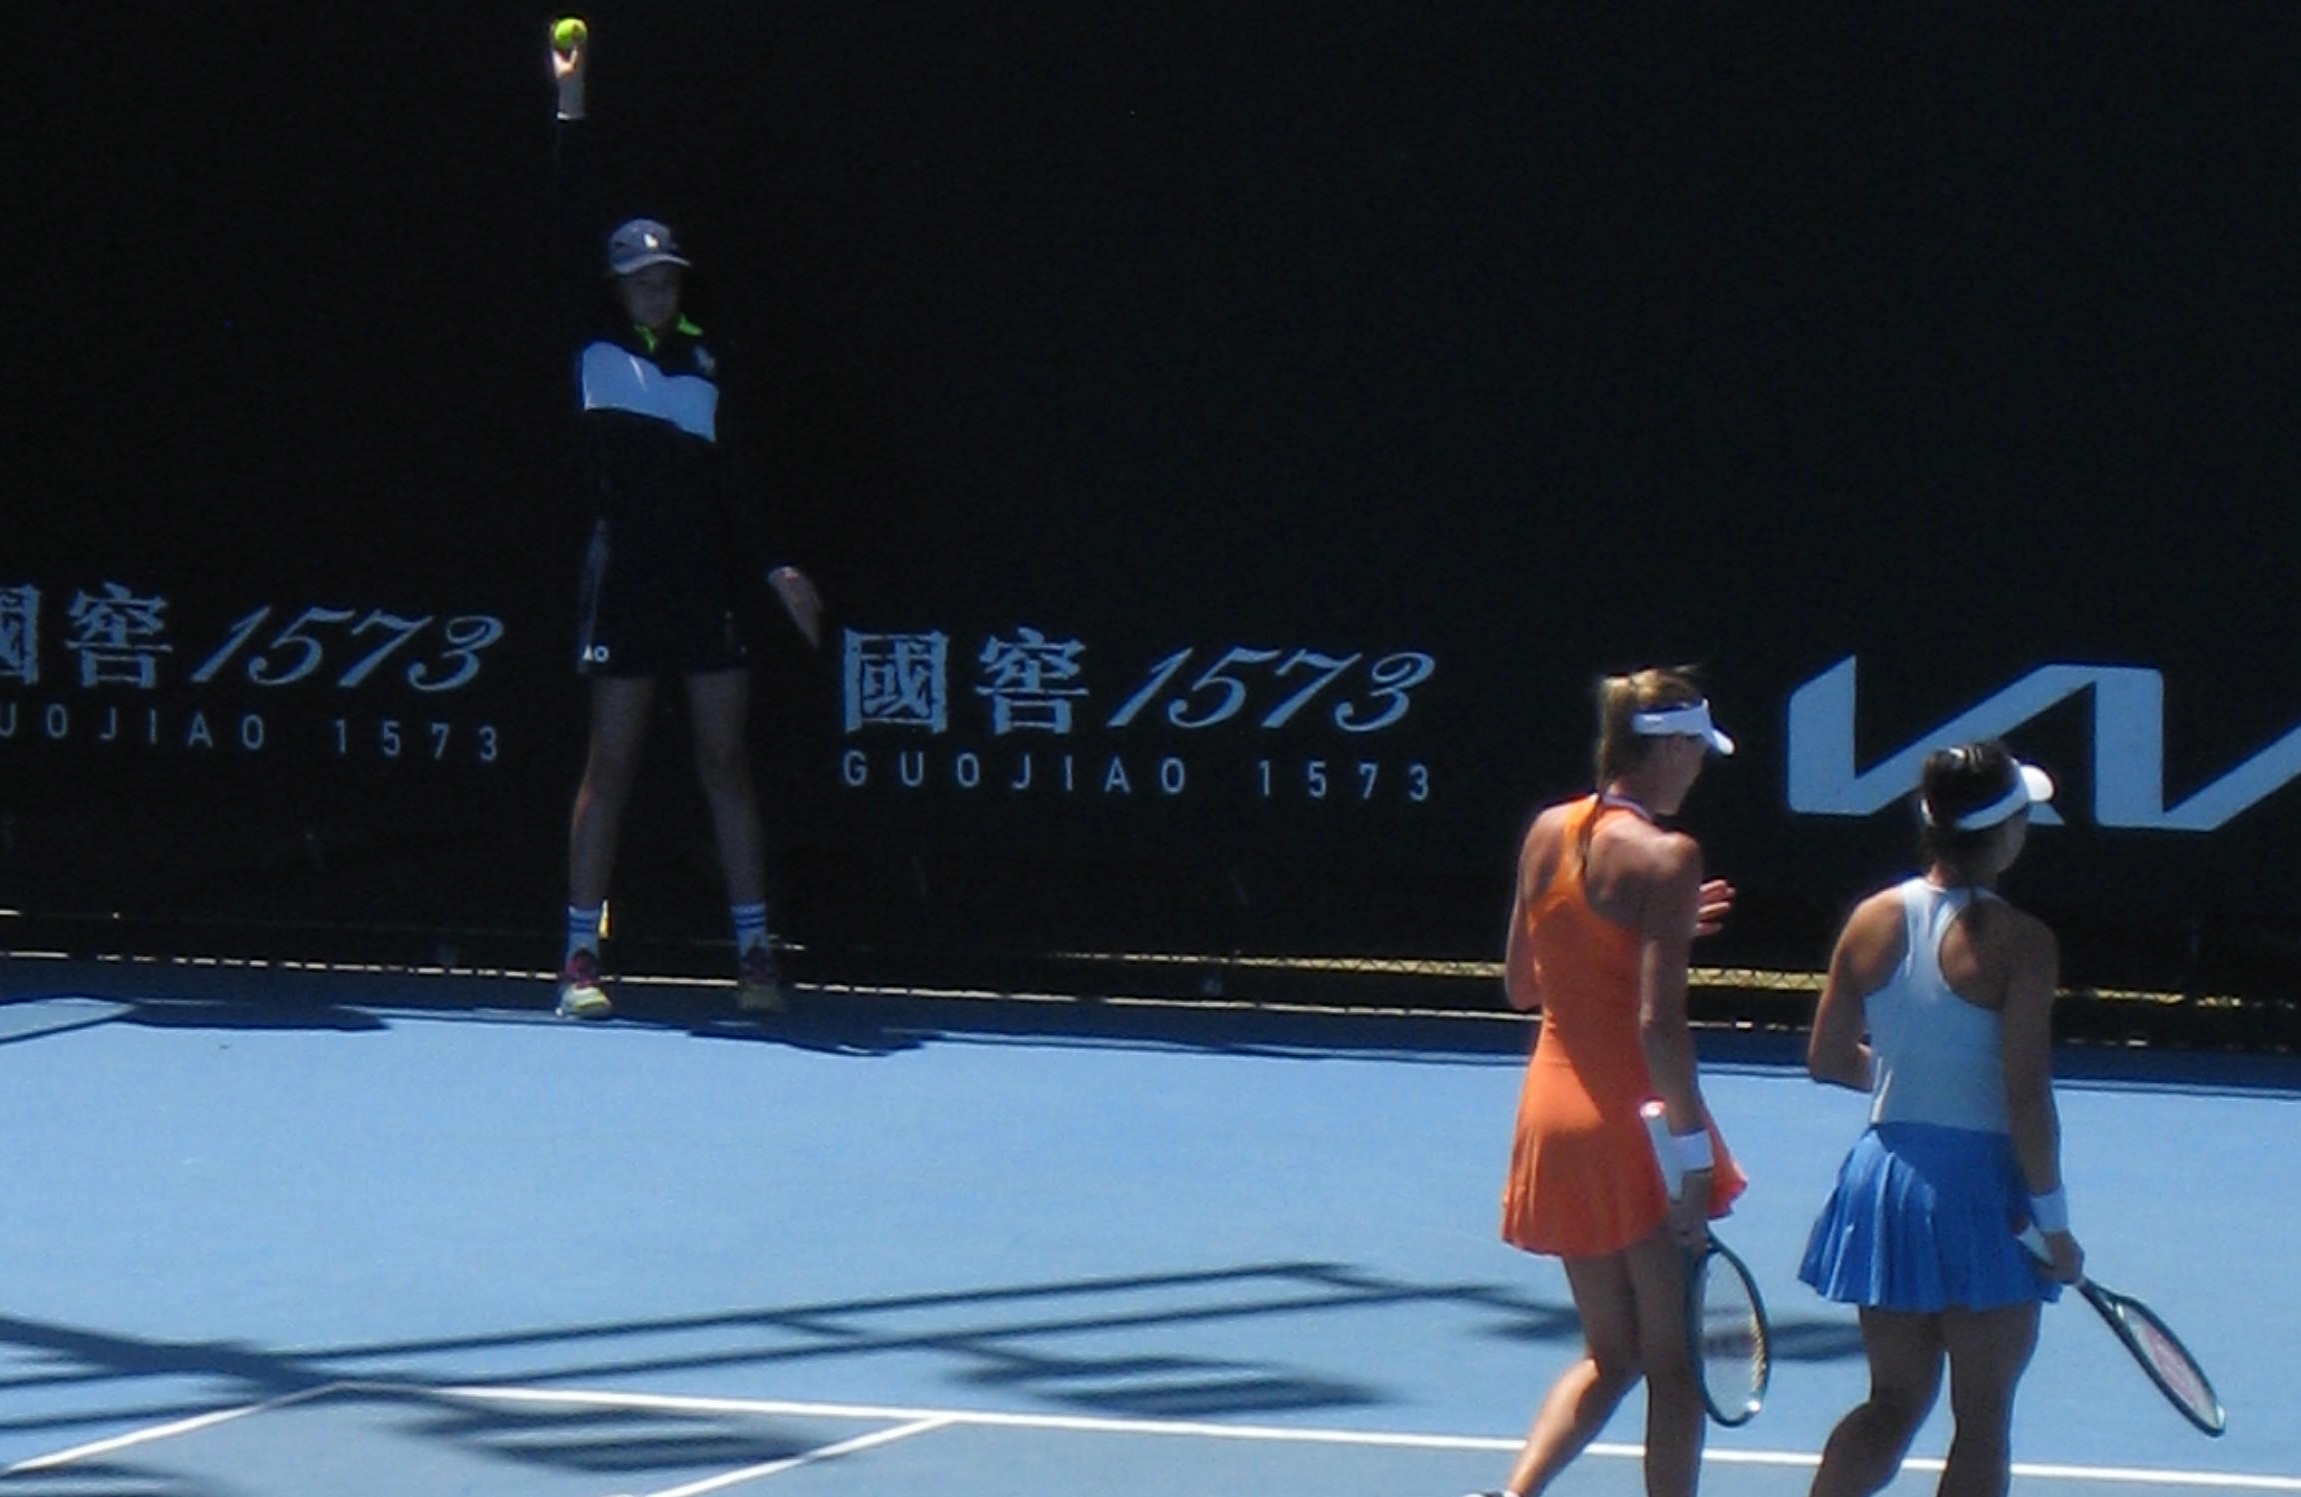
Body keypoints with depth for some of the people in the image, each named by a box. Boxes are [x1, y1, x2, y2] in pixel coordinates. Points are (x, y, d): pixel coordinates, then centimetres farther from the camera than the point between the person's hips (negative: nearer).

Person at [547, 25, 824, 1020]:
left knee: (725, 762, 4)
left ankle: (754, 953, 7)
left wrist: (774, 567, 4)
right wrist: (572, 112, -10)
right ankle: (582, 957, 3)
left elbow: (731, 477, 11)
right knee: (611, 764, -1)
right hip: (626, 578, -3)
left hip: (708, 580, 3)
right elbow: (572, 236, -5)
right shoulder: (597, 342, 3)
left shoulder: (703, 357, 11)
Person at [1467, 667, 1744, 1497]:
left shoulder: (1547, 833, 5)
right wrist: (1696, 1158, -17)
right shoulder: (1664, 857, -15)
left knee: (1609, 1356, 18)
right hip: (1634, 1123, -7)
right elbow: (1659, 1024, -20)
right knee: (1673, 1364, 6)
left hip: (1552, 1114, 7)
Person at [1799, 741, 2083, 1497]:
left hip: (1887, 1173, 5)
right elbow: (2027, 1097, -16)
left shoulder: (1873, 921, 0)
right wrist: (2052, 1220, -8)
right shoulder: (2020, 942, -16)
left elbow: (1828, 1058, 8)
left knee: (1894, 1402, 17)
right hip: (1983, 1184, -5)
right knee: (1981, 1419, 7)